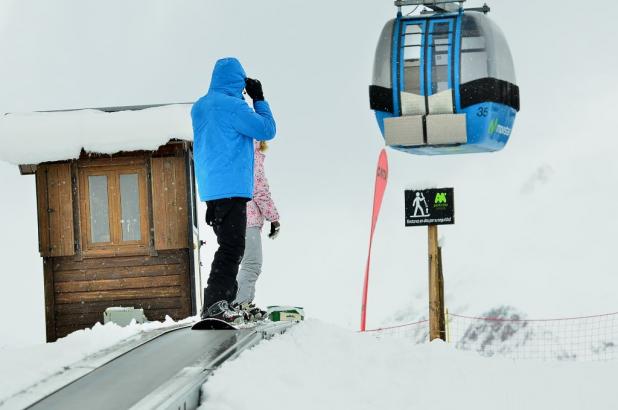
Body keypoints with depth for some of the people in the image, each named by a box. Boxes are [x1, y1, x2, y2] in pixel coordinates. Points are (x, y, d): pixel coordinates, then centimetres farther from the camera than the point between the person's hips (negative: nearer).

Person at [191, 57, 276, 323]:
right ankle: (214, 304, -20)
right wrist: (259, 99, 5)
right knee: (232, 248, -12)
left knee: (229, 246, 16)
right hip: (231, 188, -9)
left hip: (210, 189, 9)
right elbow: (267, 130, -6)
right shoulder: (232, 106, -12)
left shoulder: (199, 107, 15)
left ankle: (226, 301, 17)